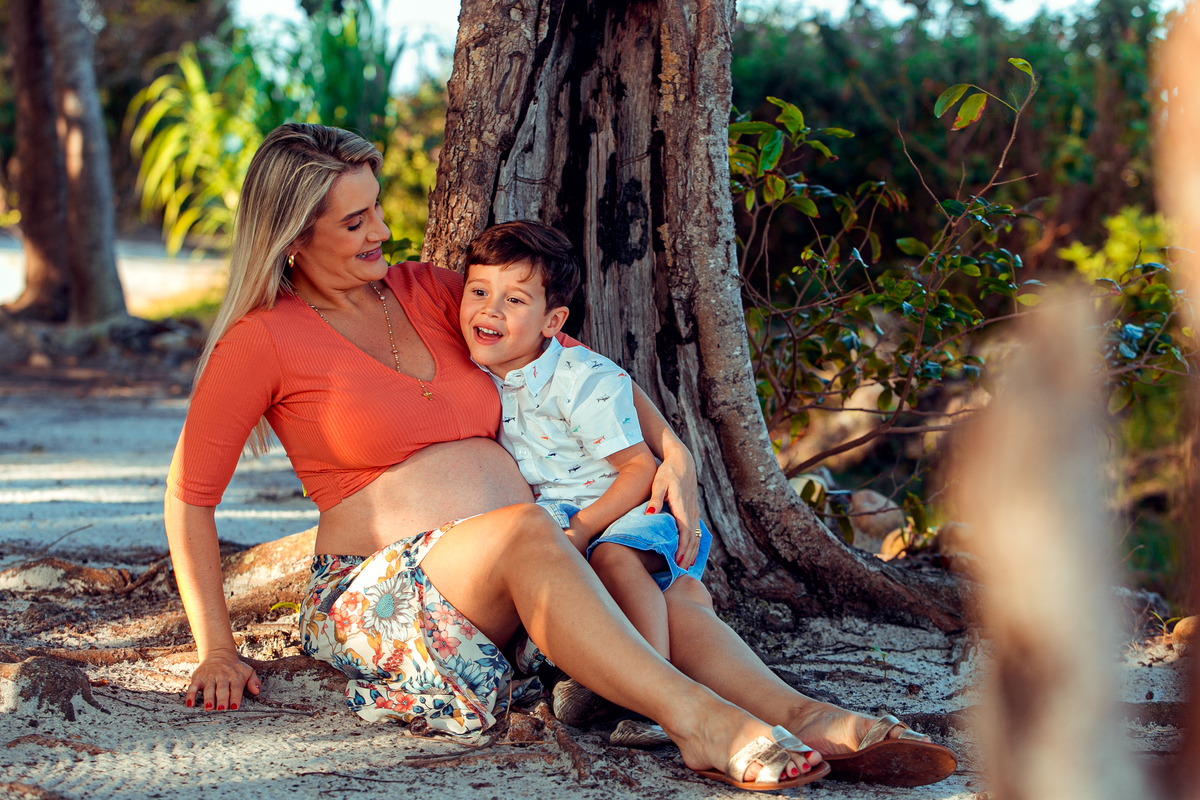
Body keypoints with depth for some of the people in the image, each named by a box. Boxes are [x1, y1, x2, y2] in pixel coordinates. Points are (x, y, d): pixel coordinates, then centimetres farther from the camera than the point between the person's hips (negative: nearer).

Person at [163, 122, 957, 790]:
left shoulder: (423, 291, 15)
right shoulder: (263, 341, -2)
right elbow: (190, 496, 2)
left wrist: (673, 450, 7)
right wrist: (216, 651, -4)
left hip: (507, 582, 7)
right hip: (378, 588, -6)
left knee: (673, 588, -17)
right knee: (528, 529, -35)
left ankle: (800, 715, -42)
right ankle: (696, 720, -47)